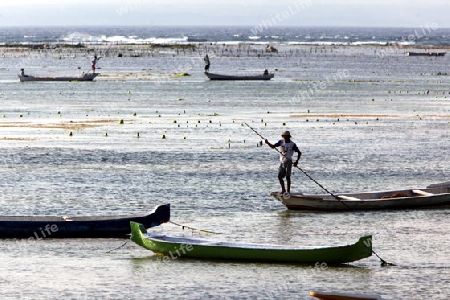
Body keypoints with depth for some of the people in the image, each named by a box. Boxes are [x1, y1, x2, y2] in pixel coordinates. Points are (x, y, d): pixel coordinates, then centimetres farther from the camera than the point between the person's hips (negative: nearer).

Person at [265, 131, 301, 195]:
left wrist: (297, 161, -15)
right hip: (282, 162, 5)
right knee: (279, 176, 4)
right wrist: (268, 143, -15)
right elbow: (273, 146, 4)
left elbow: (299, 153, -5)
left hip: (288, 162, -5)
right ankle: (283, 189, 18)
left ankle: (288, 191, -2)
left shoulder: (292, 144, -9)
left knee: (287, 177, -7)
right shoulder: (281, 142, 5)